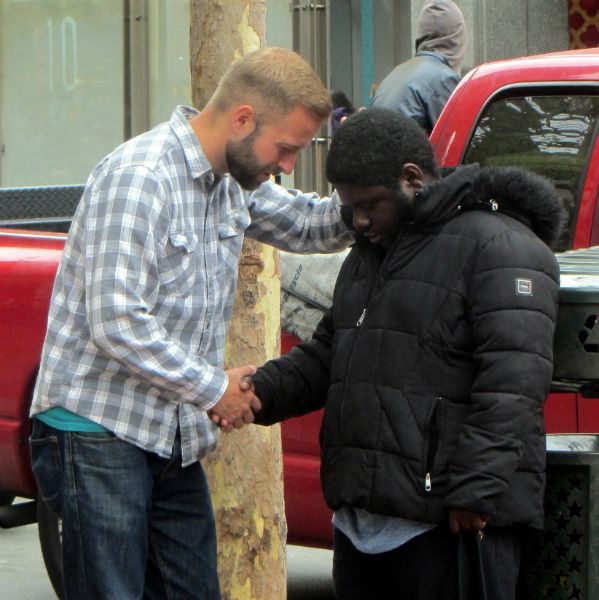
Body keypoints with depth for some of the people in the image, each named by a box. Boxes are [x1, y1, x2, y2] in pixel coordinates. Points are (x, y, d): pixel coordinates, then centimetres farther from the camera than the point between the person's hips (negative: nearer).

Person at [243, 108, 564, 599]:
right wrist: (263, 390, 6)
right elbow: (326, 354, 26)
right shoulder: (368, 255, 22)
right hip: (361, 519, 9)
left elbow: (512, 384, -19)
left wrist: (475, 492, -24)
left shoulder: (498, 247, -10)